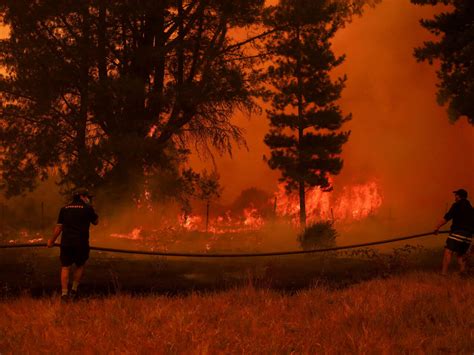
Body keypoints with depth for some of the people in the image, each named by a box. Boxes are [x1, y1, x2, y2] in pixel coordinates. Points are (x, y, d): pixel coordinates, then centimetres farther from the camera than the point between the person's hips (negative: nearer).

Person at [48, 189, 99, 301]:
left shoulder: (65, 209, 9)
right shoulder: (87, 208, 0)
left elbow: (59, 227, 8)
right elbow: (96, 222, 12)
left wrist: (52, 241, 18)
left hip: (66, 242, 2)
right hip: (81, 243, -2)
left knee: (65, 267, 3)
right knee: (80, 266, 17)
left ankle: (64, 293, -4)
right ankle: (74, 290, 13)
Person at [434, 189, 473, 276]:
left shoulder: (457, 205, 0)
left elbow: (447, 218, -7)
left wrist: (437, 227, -4)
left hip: (457, 232, -7)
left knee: (448, 252, -12)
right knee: (461, 254, 18)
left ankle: (444, 273, -25)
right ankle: (462, 273, 2)